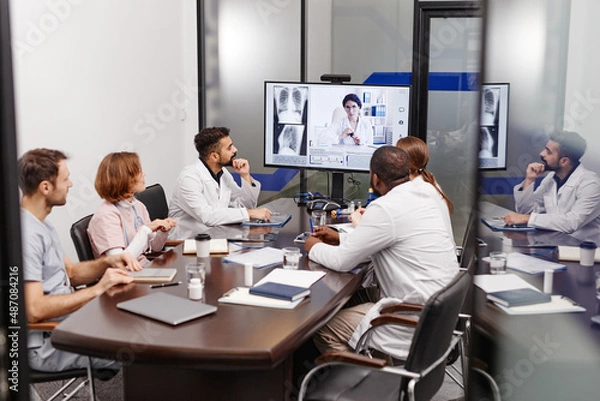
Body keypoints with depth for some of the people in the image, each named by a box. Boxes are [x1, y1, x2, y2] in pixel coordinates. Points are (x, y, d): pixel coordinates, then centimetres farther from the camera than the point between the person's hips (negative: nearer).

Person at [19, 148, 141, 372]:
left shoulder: (41, 225, 11)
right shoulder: (25, 234, -22)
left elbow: (70, 273, 17)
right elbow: (34, 310, -27)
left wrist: (108, 262, -1)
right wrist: (98, 289, -22)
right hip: (45, 344, -10)